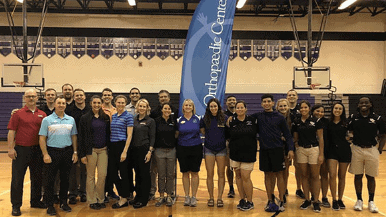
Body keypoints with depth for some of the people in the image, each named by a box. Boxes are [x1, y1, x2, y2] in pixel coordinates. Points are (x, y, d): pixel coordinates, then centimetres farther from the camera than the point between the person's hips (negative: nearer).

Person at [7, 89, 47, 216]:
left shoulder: (42, 115, 7)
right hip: (21, 149, -3)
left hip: (37, 150, 3)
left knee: (37, 177, 12)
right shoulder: (18, 114, 0)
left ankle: (36, 201, 28)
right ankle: (16, 205, 15)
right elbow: (11, 132, -4)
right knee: (17, 178, 3)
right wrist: (10, 148, -11)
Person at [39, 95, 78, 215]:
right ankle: (50, 205, 15)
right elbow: (42, 138, -4)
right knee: (49, 180, 3)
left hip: (67, 152, 3)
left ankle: (63, 202, 24)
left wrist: (75, 152, 6)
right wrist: (45, 154, -11)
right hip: (52, 152, -3)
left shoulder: (71, 120, 8)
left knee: (65, 179, 10)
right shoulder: (47, 120, -1)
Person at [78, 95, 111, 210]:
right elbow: (81, 137, -3)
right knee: (91, 176, 5)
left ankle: (100, 199, 18)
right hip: (91, 150, -2)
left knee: (103, 175, 2)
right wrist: (82, 154, -7)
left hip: (103, 150, 3)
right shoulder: (85, 118, -2)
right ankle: (92, 201, 17)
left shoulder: (106, 117, 6)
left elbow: (108, 133, 9)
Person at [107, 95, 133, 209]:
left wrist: (124, 151, -16)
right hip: (112, 146, 7)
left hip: (122, 145, -7)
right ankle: (122, 197, 22)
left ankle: (124, 199, 14)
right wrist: (109, 147, 8)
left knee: (123, 173, 0)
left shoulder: (128, 116, -6)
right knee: (112, 173, 8)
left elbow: (129, 135, -10)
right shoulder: (113, 116, 13)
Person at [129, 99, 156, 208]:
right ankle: (137, 196, 25)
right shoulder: (133, 120, 10)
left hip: (144, 149, -4)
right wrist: (130, 149, 3)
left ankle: (143, 200, 10)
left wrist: (150, 151, -12)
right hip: (134, 150, 5)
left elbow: (152, 138, -5)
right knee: (137, 173, 12)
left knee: (144, 174, 1)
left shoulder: (150, 121, -2)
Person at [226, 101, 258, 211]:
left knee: (245, 177, -5)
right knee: (238, 176, 9)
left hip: (248, 153, -2)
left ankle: (249, 202, 11)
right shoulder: (232, 121, 2)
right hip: (235, 153, 2)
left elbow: (257, 132, 8)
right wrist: (228, 124, -1)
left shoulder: (252, 120, -1)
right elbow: (228, 136, 7)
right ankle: (242, 199, 23)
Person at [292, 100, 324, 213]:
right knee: (304, 176, 9)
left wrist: (321, 154, -8)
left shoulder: (316, 121, -4)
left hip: (314, 149, -3)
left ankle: (316, 201, 13)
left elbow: (320, 139, -4)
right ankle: (307, 200, 20)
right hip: (301, 150, 3)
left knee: (315, 176, 3)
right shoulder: (296, 122, 5)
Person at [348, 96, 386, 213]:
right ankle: (359, 200, 23)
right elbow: (349, 132, 9)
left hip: (372, 150, -1)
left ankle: (371, 201, 23)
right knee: (358, 176, 9)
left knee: (371, 177, 9)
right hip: (357, 150, 1)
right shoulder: (353, 117, 1)